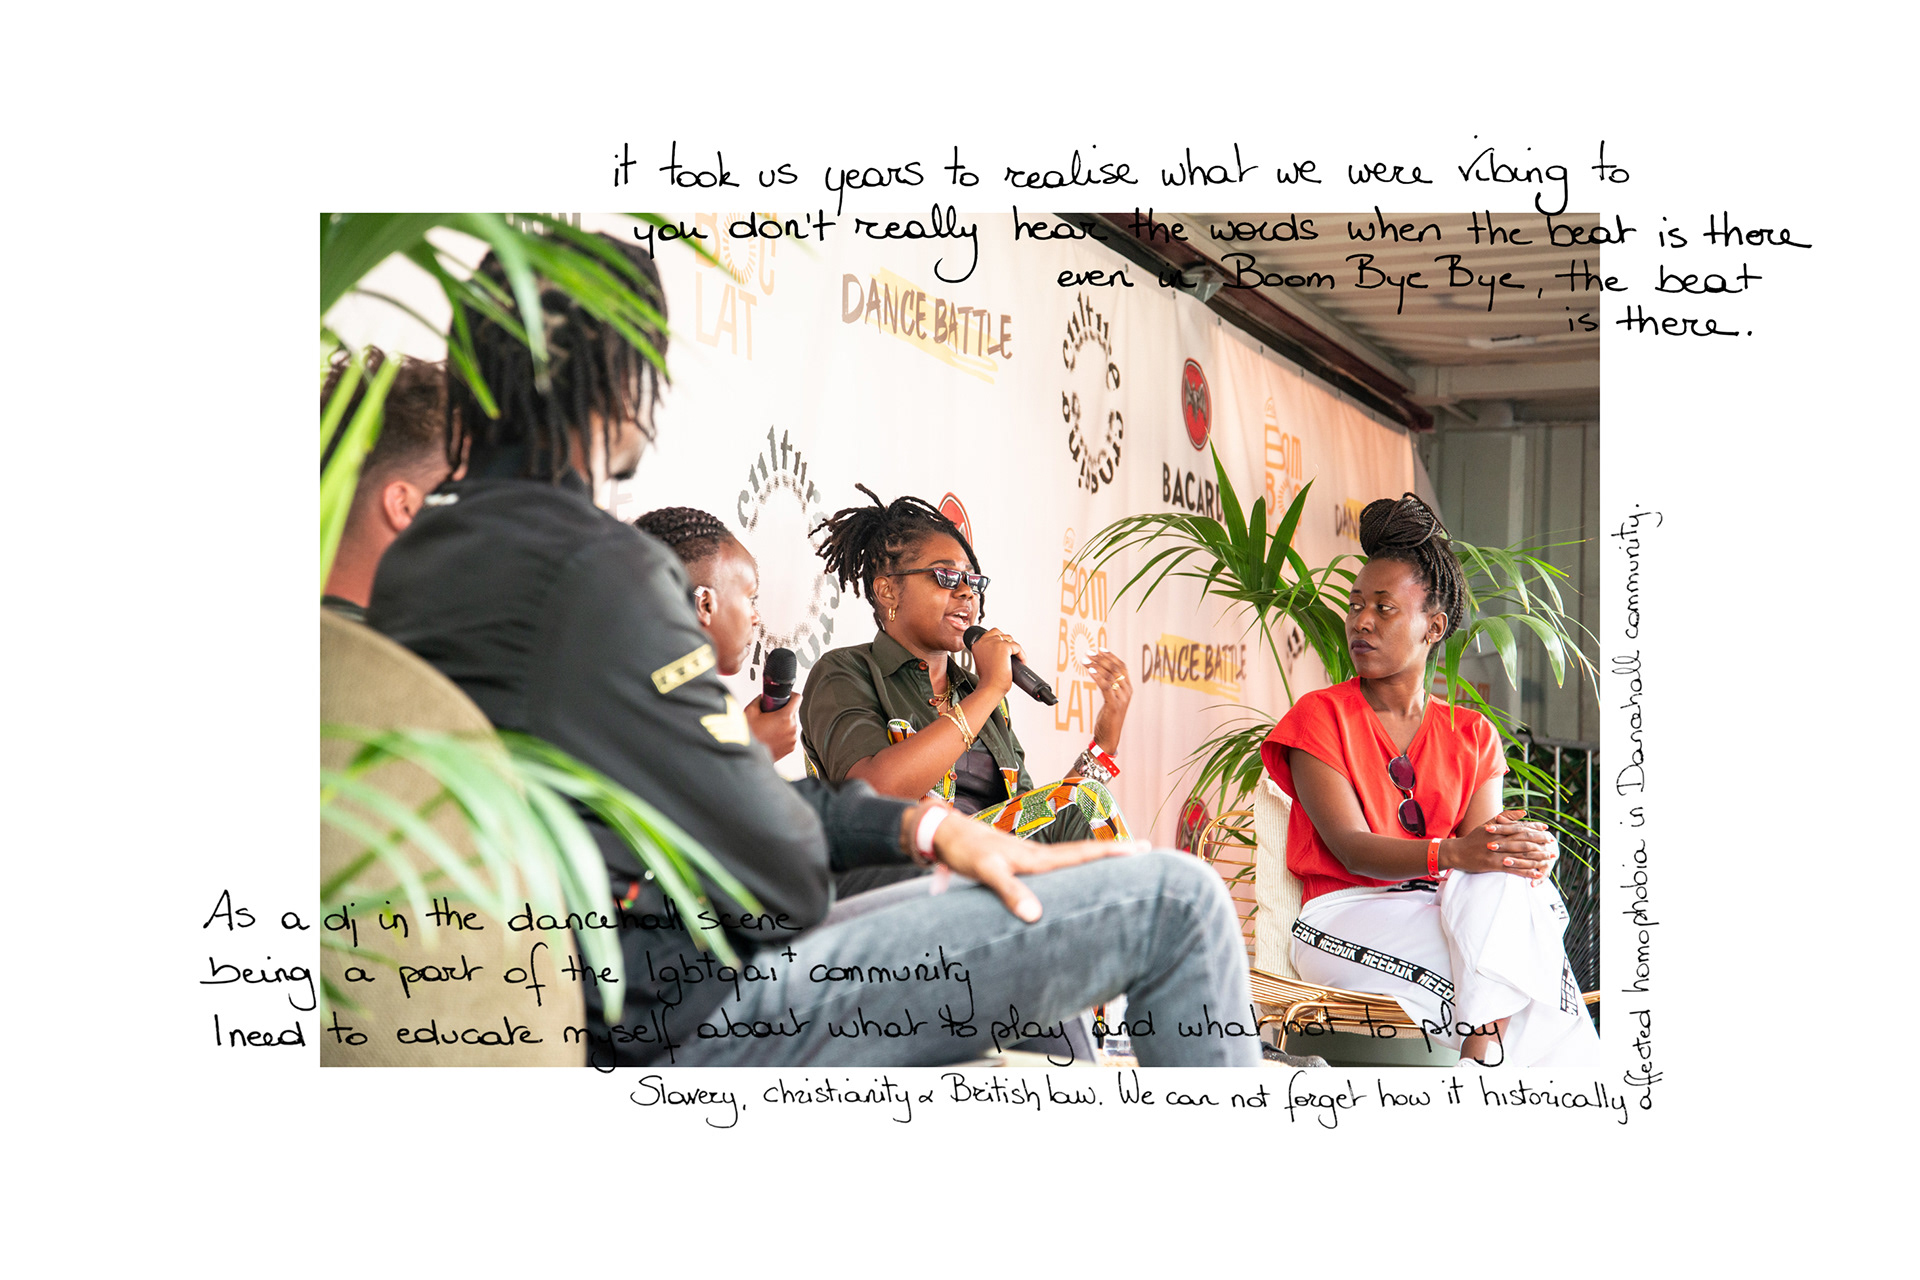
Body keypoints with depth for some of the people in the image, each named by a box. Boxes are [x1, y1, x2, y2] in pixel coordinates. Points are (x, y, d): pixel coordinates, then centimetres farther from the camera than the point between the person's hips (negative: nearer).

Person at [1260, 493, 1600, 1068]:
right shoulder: (1319, 717, 3)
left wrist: (1529, 850, -25)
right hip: (1346, 919, -4)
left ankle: (1479, 1057, -35)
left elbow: (1482, 845, 0)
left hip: (1449, 909, 4)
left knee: (1502, 873, -32)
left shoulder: (1474, 735, 16)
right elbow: (1352, 849, -11)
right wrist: (1452, 853, -30)